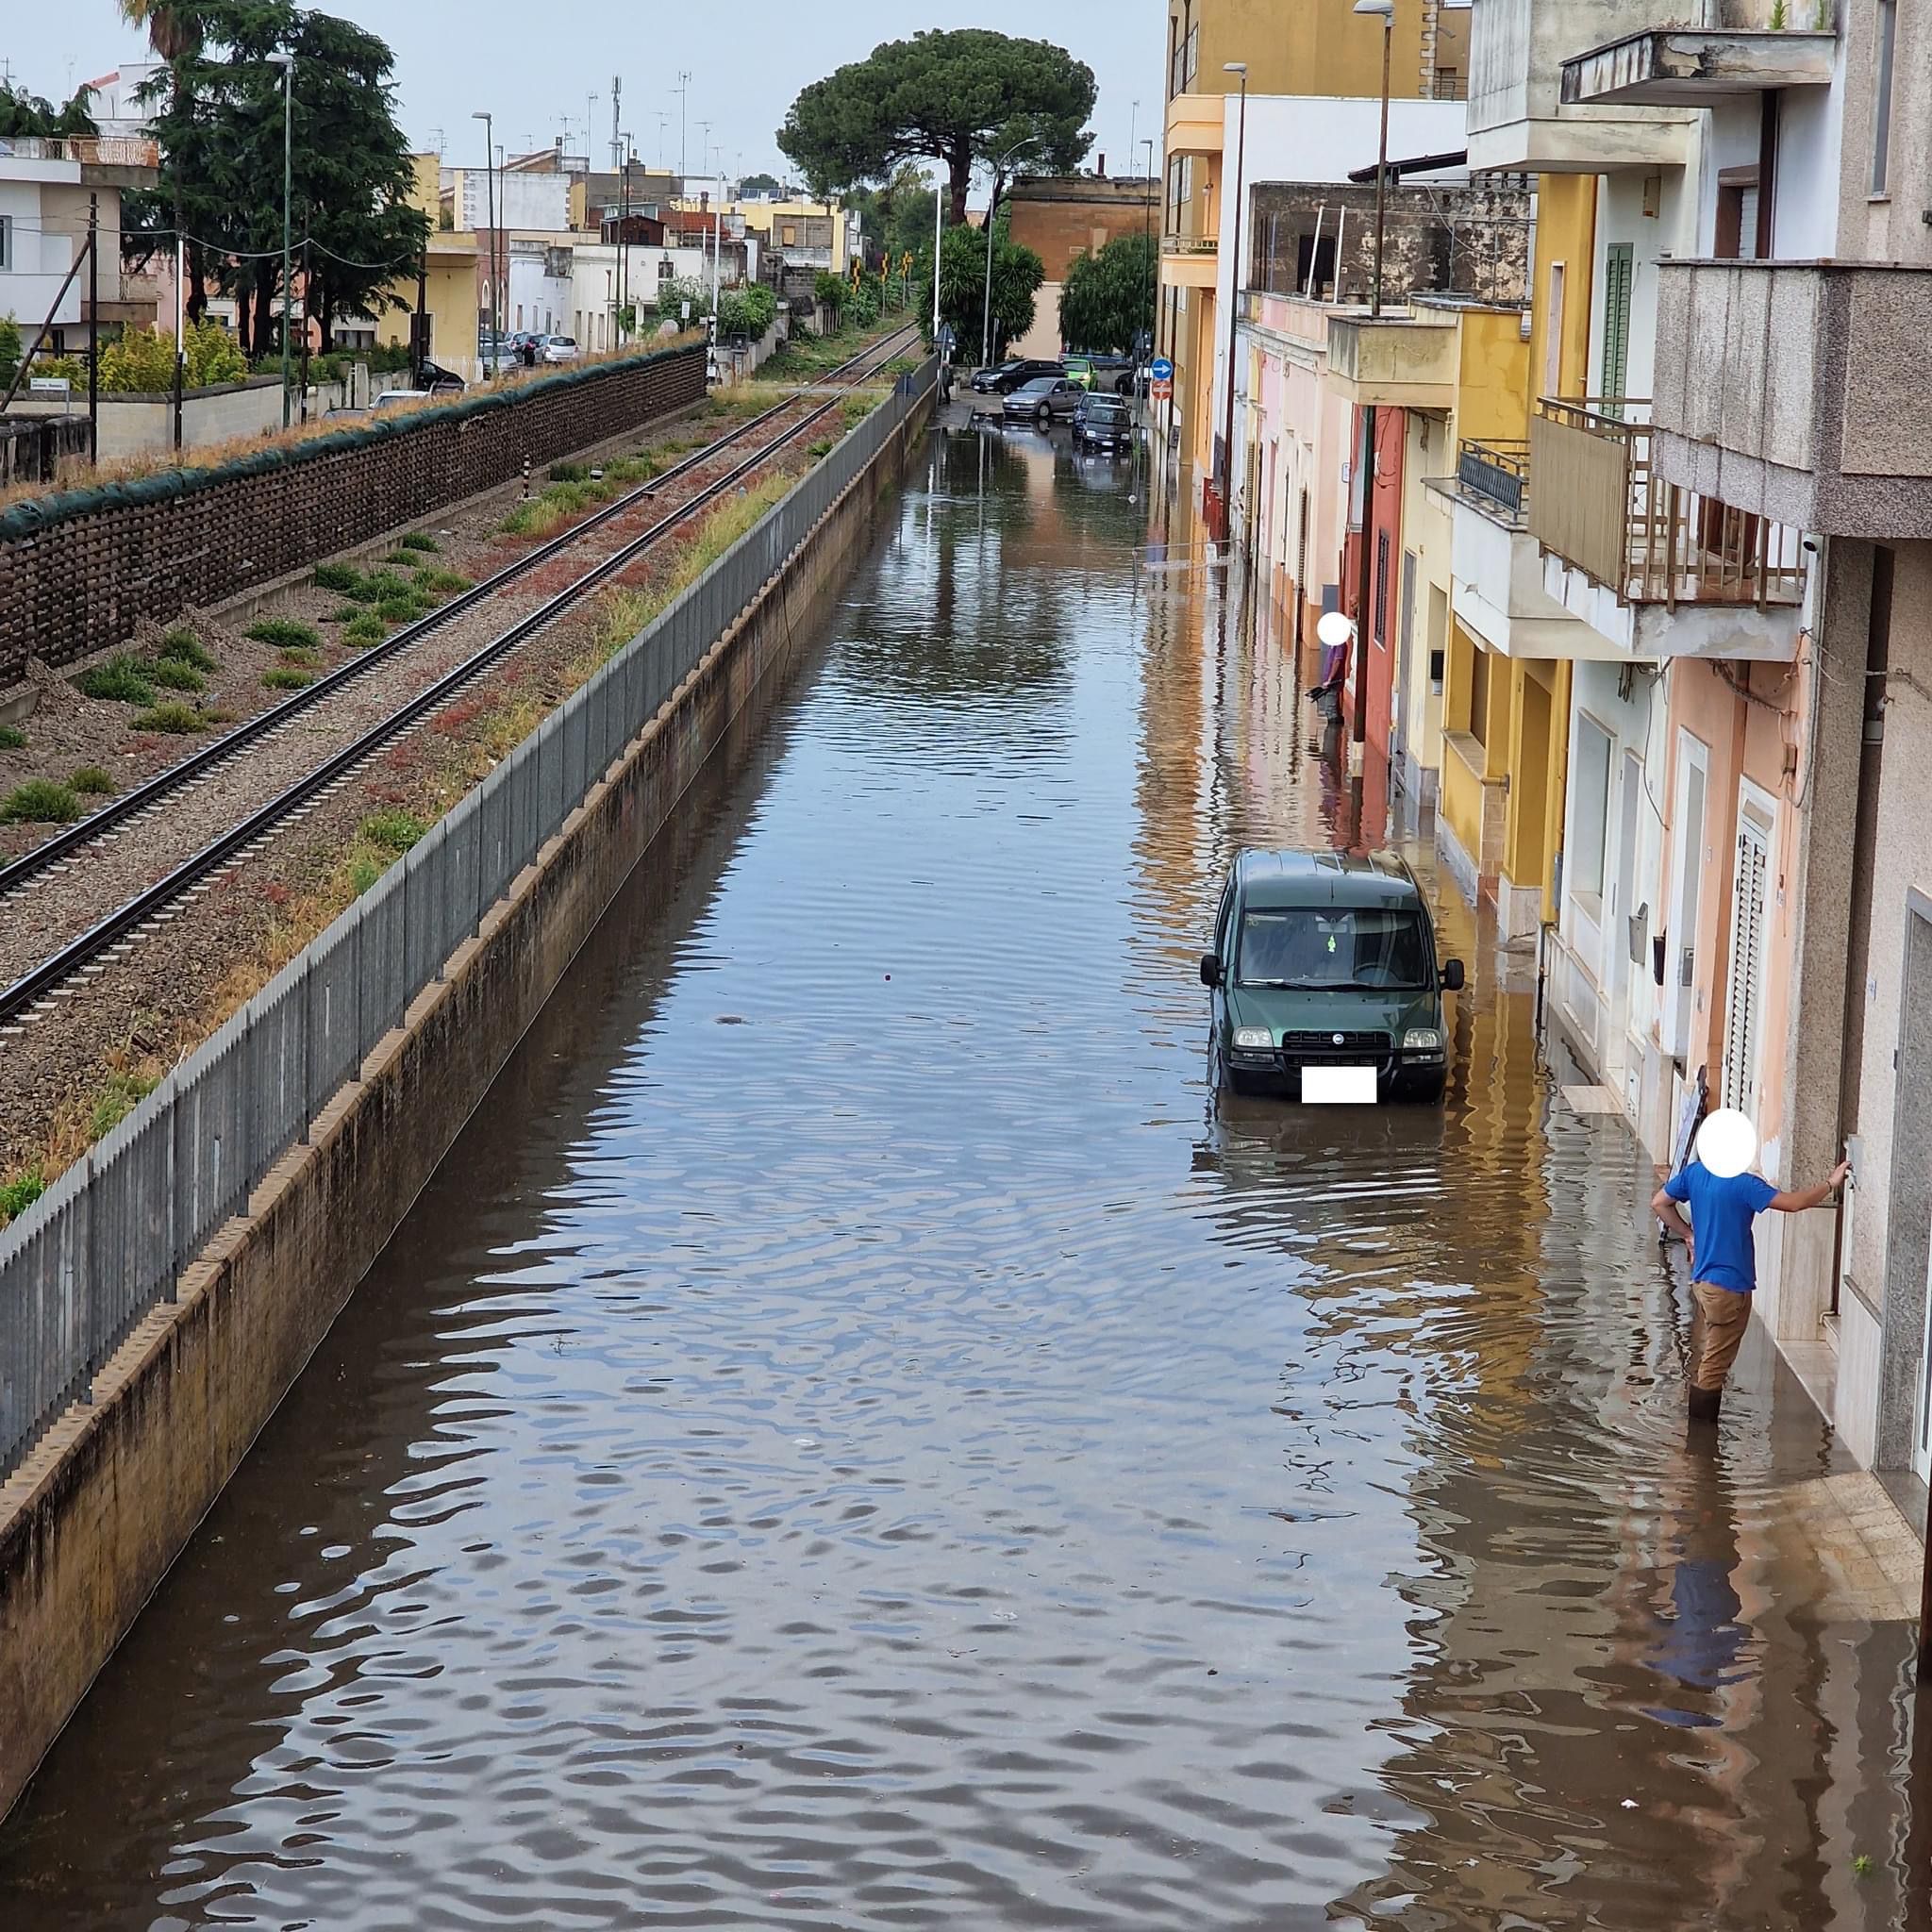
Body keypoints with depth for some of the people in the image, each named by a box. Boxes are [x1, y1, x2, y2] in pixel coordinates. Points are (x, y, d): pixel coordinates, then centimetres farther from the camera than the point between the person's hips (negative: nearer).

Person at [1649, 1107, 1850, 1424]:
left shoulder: (1694, 1172, 1)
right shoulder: (1742, 1184, -22)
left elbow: (1659, 1202, 12)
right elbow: (1793, 1203, -23)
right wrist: (1831, 1184, -10)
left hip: (1702, 1280, 8)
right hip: (1730, 1287, -8)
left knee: (1702, 1360, 17)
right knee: (1714, 1368, 0)